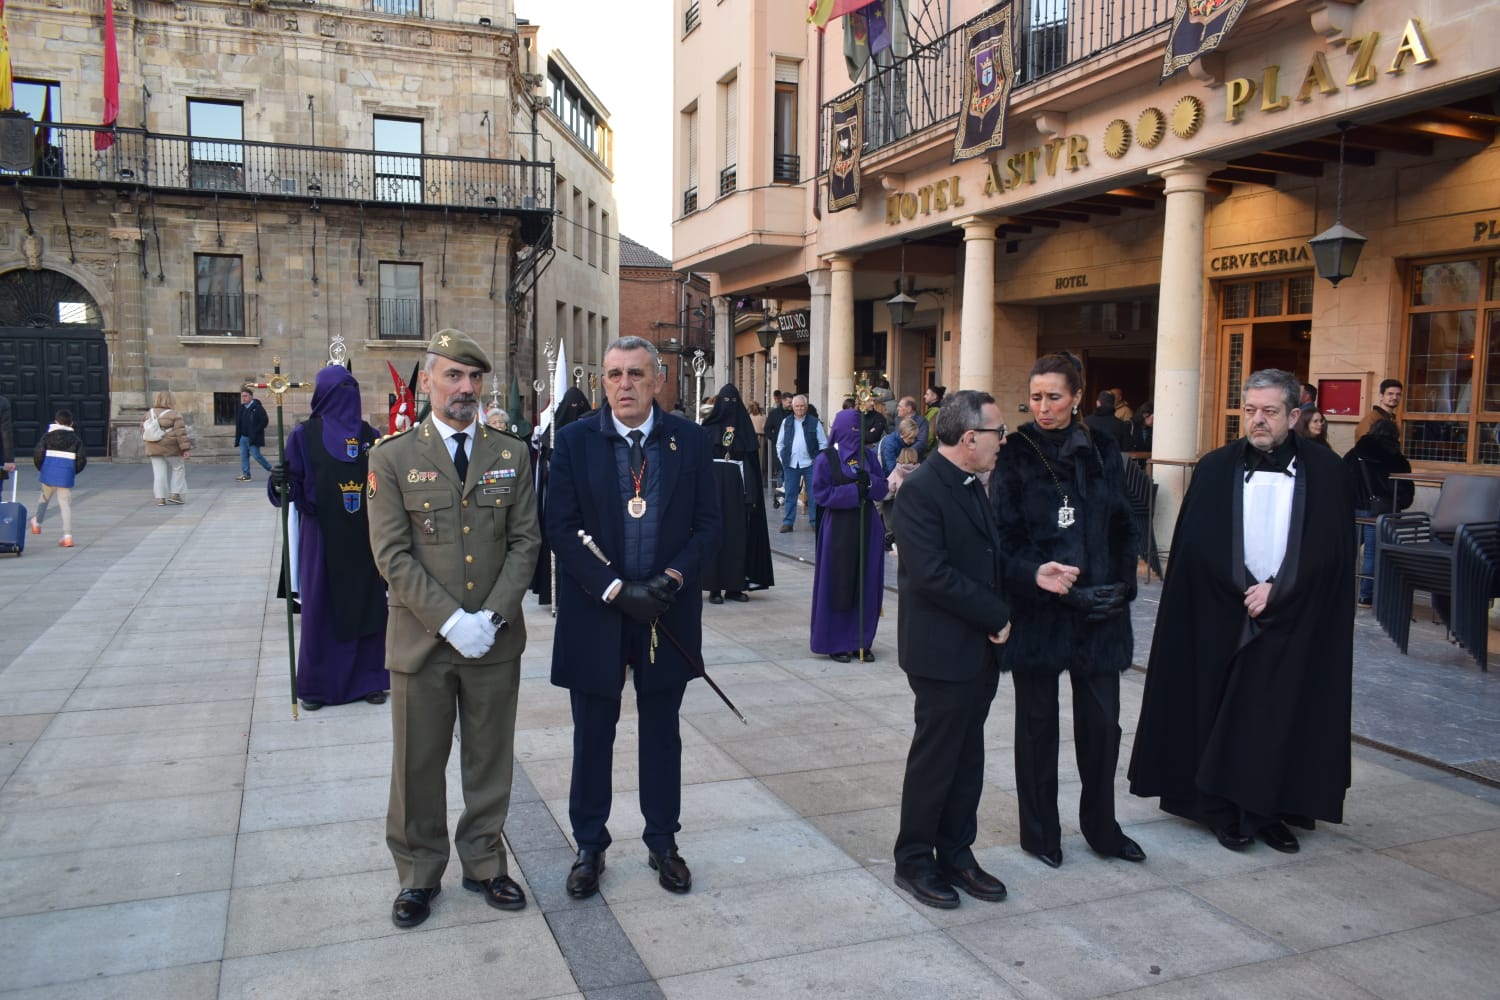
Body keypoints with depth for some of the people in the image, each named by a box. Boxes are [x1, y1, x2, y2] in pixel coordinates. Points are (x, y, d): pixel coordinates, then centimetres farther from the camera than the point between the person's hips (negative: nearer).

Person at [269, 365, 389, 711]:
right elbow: (293, 487, -7)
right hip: (321, 535, -1)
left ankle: (368, 678, 17)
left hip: (365, 536, 1)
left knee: (368, 603, 5)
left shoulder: (370, 435, 3)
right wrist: (279, 482, -26)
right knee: (319, 606, 3)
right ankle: (316, 683, 16)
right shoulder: (304, 435, -1)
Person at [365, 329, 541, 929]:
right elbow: (393, 555, -8)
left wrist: (493, 617, -11)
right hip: (421, 641, -2)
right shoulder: (392, 458, -2)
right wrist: (451, 621, -16)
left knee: (491, 761, 13)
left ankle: (484, 864, 31)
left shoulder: (512, 454, 5)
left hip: (495, 639, 2)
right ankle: (419, 875, 29)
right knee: (418, 765, 10)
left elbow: (525, 542, 1)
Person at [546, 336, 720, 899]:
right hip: (595, 613, -1)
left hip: (667, 614, 1)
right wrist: (617, 590, -17)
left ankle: (663, 843, 31)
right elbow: (561, 528, -8)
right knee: (593, 736, 12)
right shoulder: (576, 441, -4)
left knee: (662, 733, 14)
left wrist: (674, 578, -16)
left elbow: (707, 524, 0)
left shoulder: (688, 440, 0)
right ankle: (589, 847, 29)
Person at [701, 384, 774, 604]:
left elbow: (752, 461, 5)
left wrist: (751, 492, -4)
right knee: (715, 534, -2)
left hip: (737, 489, 2)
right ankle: (714, 587, 0)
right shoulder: (709, 429, 3)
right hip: (715, 488, -2)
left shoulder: (743, 428, 8)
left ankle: (735, 585, 9)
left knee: (738, 535, 2)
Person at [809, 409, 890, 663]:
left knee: (867, 586, 4)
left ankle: (861, 641, 14)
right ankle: (835, 643, 10)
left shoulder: (868, 455, 9)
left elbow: (883, 489, 9)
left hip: (868, 526, 4)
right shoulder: (826, 458, -3)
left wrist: (869, 481, -13)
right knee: (838, 585, 0)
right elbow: (820, 493, -9)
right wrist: (853, 491, -15)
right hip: (839, 528, -4)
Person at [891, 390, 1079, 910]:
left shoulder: (972, 486, 12)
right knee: (934, 759, 4)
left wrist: (1034, 574, -1)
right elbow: (932, 573, -25)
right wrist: (997, 616, -17)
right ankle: (914, 860, 20)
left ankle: (956, 853, 29)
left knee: (967, 759, 16)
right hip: (942, 651, -9)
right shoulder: (921, 489, -18)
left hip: (979, 649, 9)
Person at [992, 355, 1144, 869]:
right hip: (1037, 609, -3)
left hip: (1099, 611, 3)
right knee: (1037, 721, 8)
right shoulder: (1016, 455, -4)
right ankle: (1040, 831, 23)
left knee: (1102, 720, 7)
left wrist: (1120, 586, -1)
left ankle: (1101, 826, 27)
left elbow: (1122, 524, 9)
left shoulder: (1102, 450, 6)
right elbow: (1007, 536, -8)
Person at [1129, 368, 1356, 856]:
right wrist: (1245, 592, -10)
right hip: (1223, 616, 0)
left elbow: (1330, 548, -3)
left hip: (1295, 619, 1)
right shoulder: (1215, 469, -2)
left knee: (1283, 714, 5)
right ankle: (1224, 811, 14)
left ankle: (1269, 812, 18)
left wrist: (1277, 592, -11)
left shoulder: (1326, 472, 0)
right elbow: (1200, 546, -5)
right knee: (1221, 711, 2)